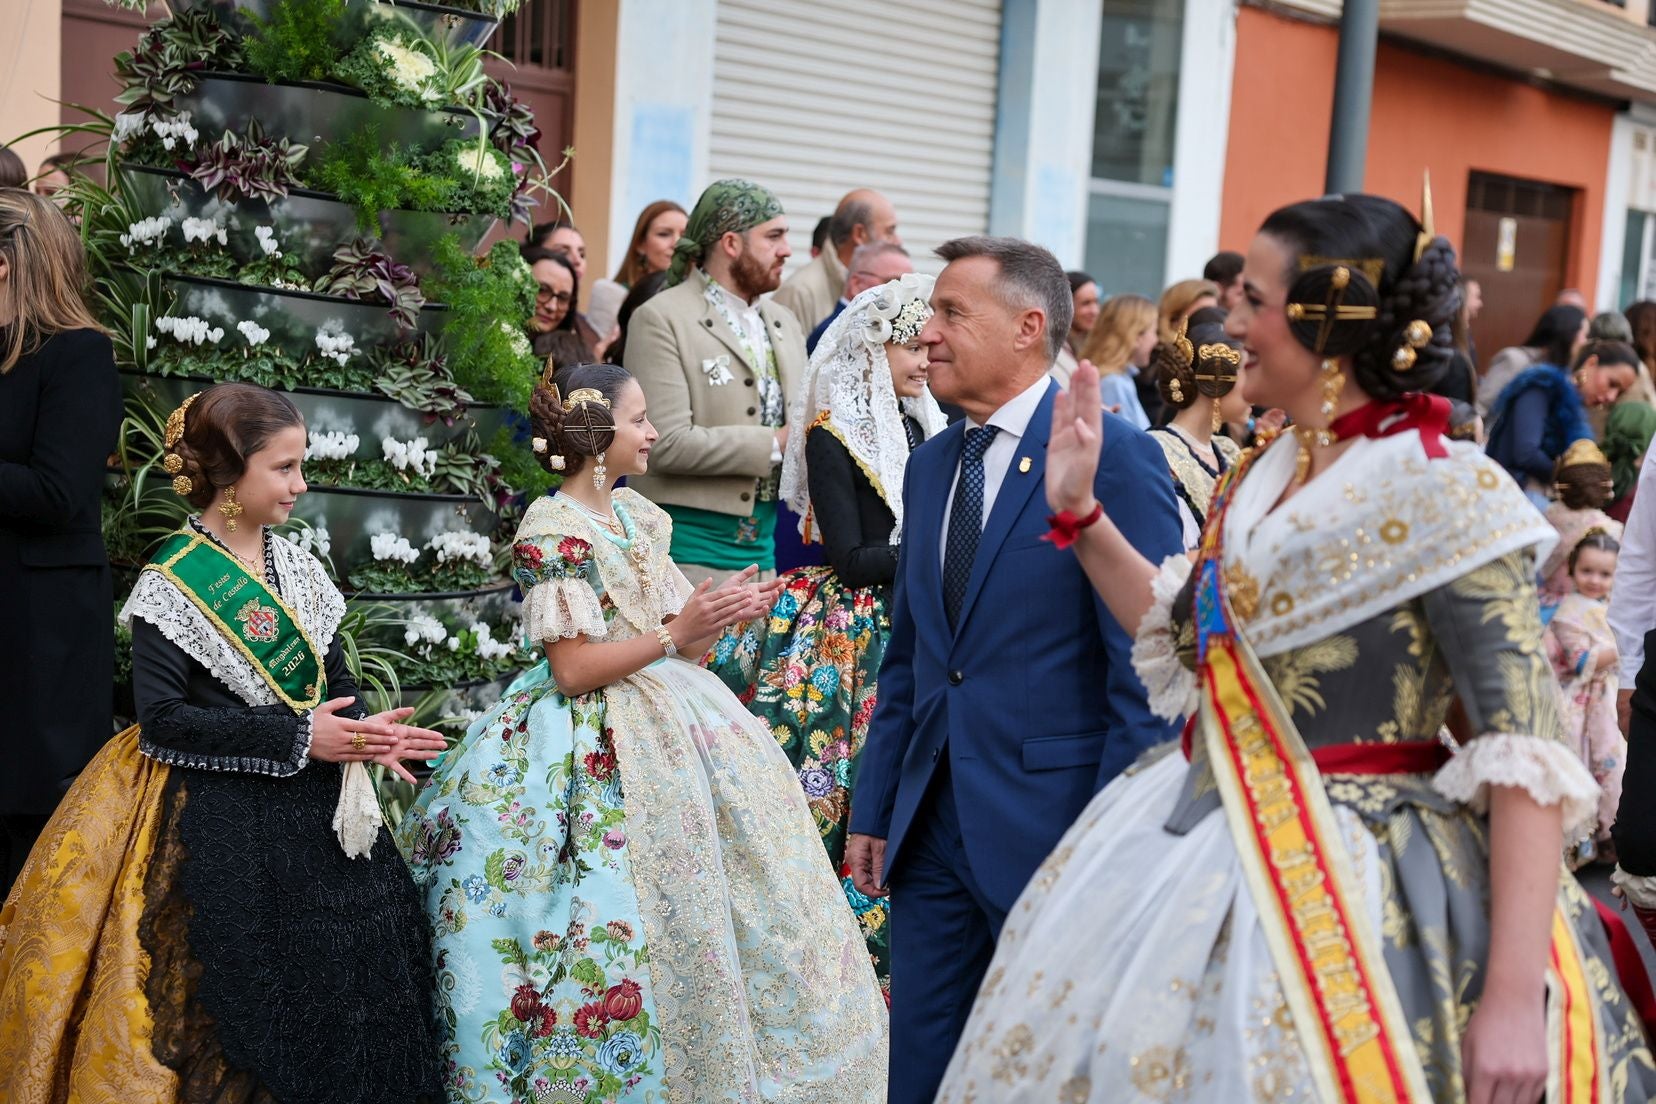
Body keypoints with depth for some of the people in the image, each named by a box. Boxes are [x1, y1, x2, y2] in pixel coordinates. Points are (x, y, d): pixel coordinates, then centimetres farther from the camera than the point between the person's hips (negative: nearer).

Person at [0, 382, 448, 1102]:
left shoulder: (298, 568, 8)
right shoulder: (174, 582, -11)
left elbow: (335, 677, 10)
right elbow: (162, 720, -16)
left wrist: (361, 733, -13)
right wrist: (295, 736, -19)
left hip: (316, 813, 6)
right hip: (220, 822, -6)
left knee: (337, 983, 8)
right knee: (244, 1008, -1)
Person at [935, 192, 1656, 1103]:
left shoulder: (1444, 496, -17)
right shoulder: (1259, 480, 6)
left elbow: (1527, 754, -20)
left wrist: (1515, 998, -25)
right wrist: (1081, 512, 10)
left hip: (1348, 891, -8)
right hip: (1200, 855, 8)